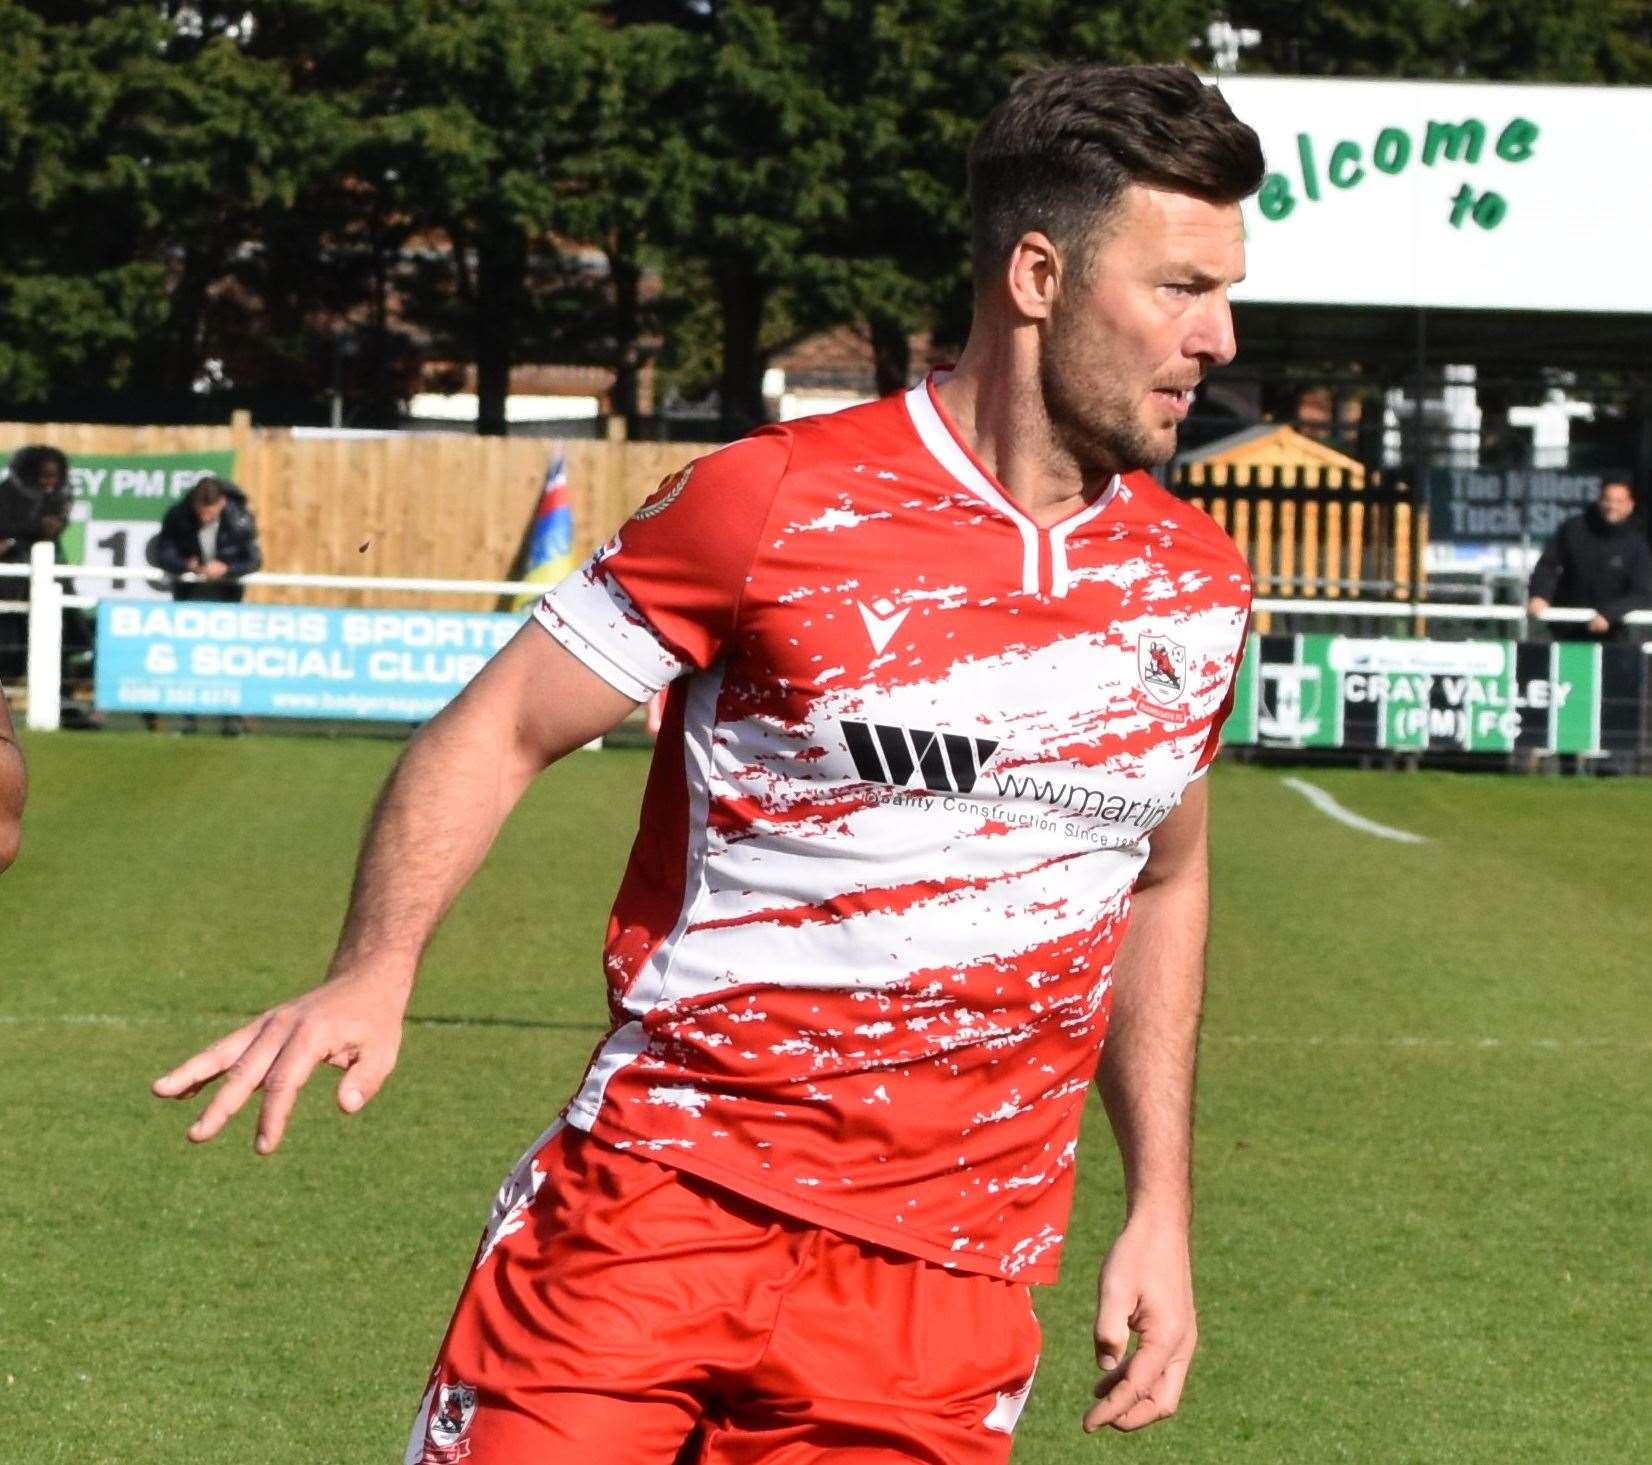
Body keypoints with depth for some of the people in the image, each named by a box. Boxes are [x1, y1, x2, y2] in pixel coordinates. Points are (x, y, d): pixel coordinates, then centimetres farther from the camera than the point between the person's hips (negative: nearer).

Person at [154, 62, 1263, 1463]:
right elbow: (502, 728, -2)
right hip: (662, 1192, -3)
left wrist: (1161, 1206, 18)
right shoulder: (778, 505, -7)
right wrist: (375, 970, -18)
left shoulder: (1197, 588, 7)